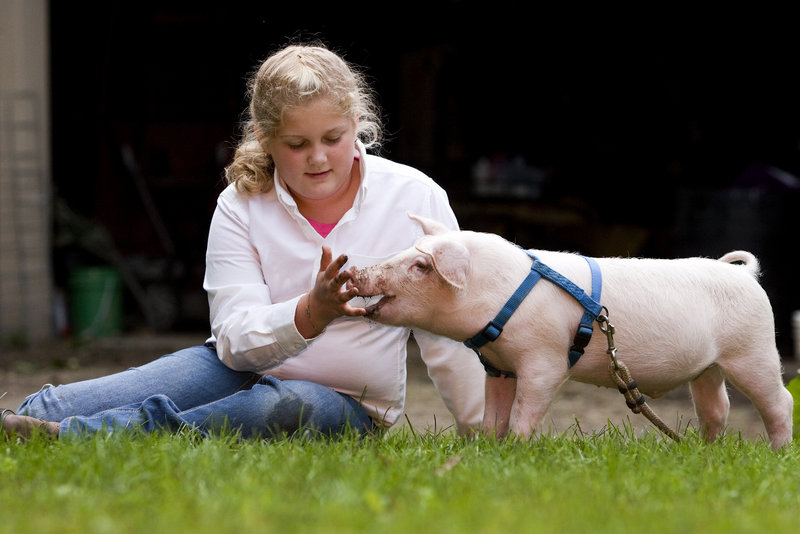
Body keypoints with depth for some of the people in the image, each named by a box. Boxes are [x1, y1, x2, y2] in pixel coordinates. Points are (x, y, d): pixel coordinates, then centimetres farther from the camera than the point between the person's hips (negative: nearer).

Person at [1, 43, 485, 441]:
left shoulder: (416, 199, -6)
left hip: (348, 404, -2)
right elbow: (237, 340, -14)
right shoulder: (241, 207, -4)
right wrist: (312, 313, -33)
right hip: (242, 372, 3)